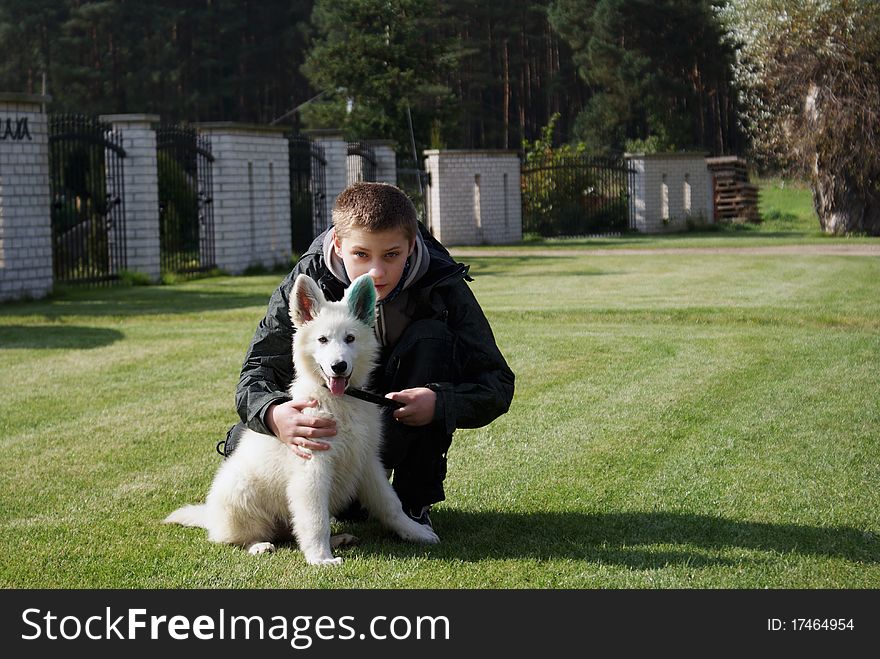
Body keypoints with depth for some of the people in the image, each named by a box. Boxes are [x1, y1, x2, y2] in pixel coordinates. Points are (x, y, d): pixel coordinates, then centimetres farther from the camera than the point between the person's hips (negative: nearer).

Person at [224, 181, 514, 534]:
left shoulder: (442, 286, -21)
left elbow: (497, 384, -19)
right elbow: (257, 373, -21)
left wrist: (440, 402, -41)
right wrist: (273, 415, -46)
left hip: (409, 423, -1)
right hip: (328, 424, 1)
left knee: (430, 338, -28)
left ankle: (414, 500, -17)